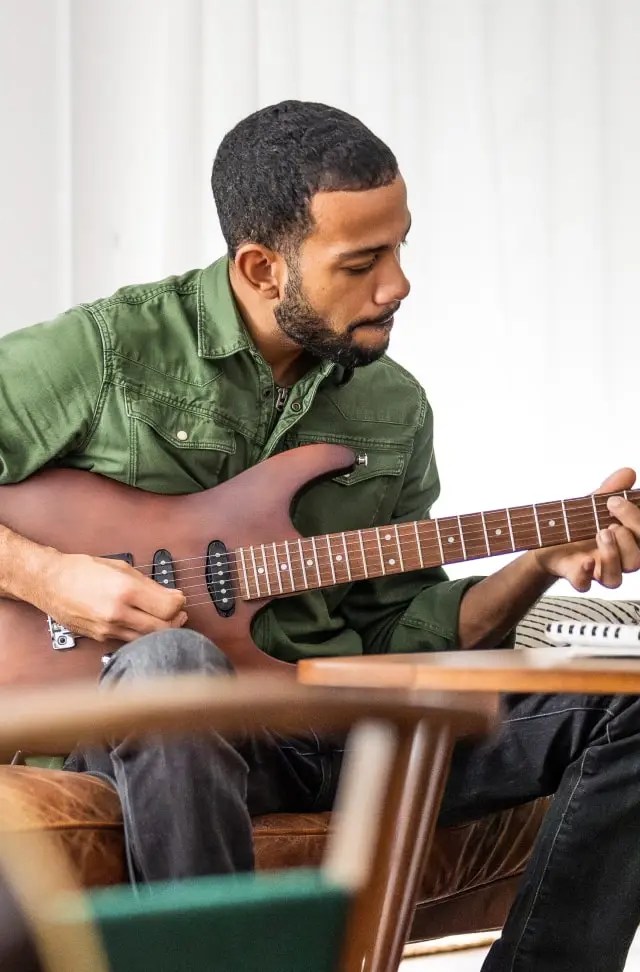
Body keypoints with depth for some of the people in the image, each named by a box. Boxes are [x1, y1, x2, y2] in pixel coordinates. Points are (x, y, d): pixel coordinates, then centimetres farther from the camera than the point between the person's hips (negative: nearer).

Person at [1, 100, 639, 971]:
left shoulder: (394, 409, 13)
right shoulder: (110, 349, -4)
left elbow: (404, 628, 15)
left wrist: (543, 563, 2)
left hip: (345, 719, 5)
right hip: (154, 724, -5)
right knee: (172, 659, -42)